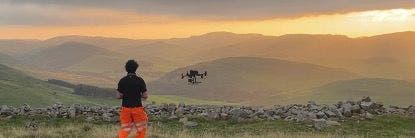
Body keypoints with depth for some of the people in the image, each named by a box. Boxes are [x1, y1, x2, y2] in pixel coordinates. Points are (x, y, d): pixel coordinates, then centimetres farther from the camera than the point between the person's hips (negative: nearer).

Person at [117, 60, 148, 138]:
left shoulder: (122, 81, -3)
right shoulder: (140, 80, -6)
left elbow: (119, 96, -4)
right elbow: (145, 96, -6)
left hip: (125, 108, 2)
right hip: (137, 108, -1)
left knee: (125, 129, 8)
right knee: (141, 129, 15)